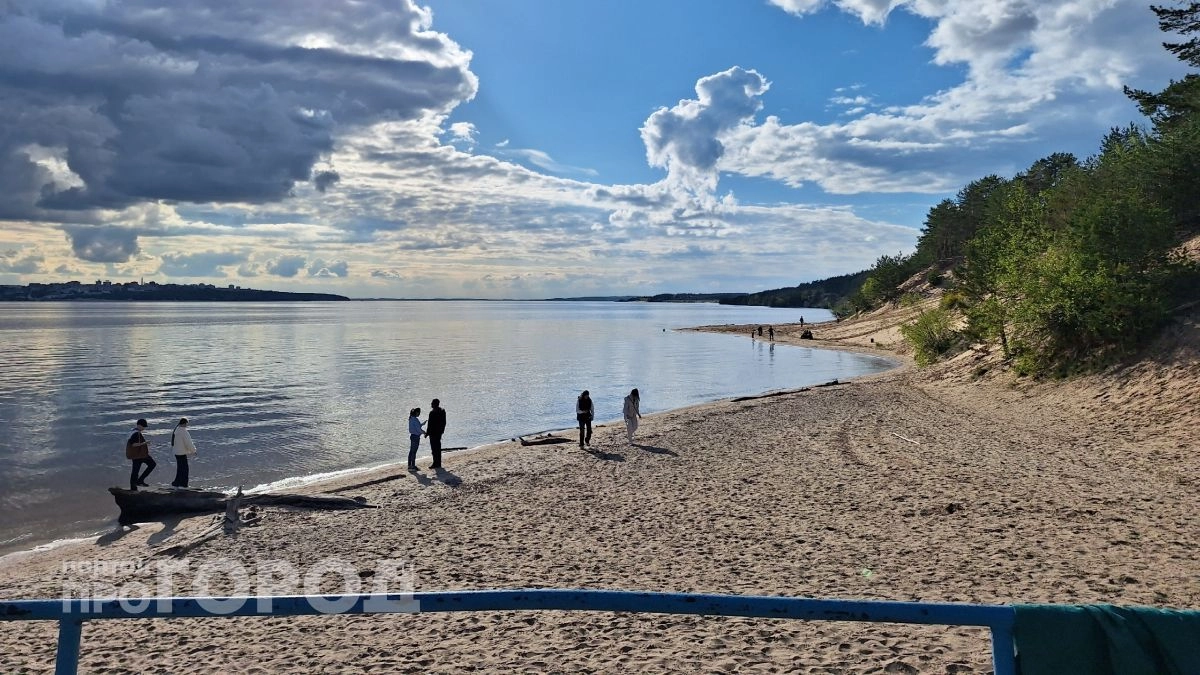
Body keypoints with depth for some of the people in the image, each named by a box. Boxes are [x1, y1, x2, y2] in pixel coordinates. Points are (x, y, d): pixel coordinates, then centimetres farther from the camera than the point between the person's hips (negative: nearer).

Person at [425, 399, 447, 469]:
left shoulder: (432, 412, -19)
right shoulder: (442, 411, 7)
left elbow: (430, 424, -19)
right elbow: (444, 422, 13)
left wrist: (427, 433, -11)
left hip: (433, 432, -9)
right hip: (439, 432, 9)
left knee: (434, 448, -3)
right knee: (438, 448, 16)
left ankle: (436, 464, 0)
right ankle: (438, 463, 22)